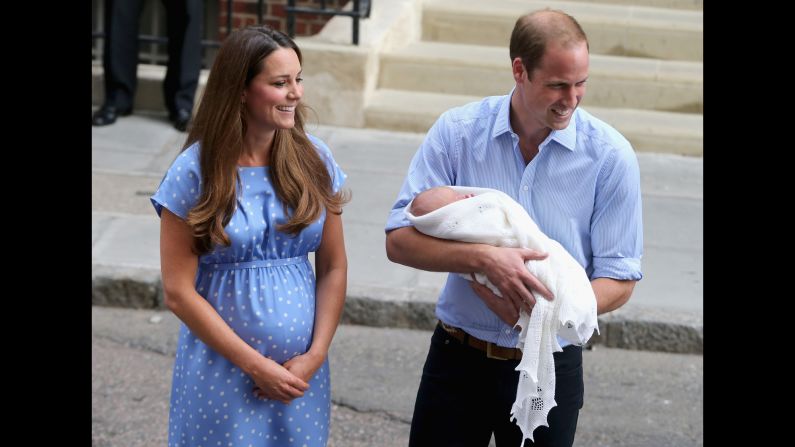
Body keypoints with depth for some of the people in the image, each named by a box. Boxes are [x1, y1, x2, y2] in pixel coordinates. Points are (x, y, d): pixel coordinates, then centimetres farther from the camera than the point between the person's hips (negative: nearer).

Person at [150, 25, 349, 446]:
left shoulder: (314, 159, -1)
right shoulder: (195, 171, -11)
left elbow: (333, 268, 4)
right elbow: (179, 292, -11)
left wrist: (316, 355, -7)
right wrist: (256, 365, -13)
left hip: (301, 368, 3)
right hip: (222, 369, -3)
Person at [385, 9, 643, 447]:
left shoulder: (610, 155, -10)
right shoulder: (457, 131, -8)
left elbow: (619, 281, -8)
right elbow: (399, 240, -11)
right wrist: (482, 258, -28)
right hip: (458, 357, 0)